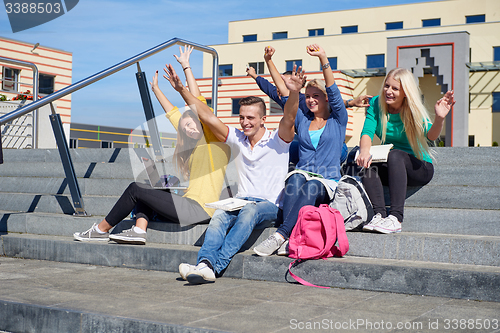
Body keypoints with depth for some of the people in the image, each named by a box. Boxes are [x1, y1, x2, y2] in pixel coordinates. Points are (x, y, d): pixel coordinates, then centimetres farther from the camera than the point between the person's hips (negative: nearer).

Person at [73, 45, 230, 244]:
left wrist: (186, 67, 0)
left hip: (199, 210, -9)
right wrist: (156, 88, 36)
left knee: (136, 189, -5)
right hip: (190, 205, 9)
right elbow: (172, 114, 30)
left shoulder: (214, 139, 1)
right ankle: (139, 231, -6)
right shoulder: (194, 146, 23)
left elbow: (199, 103, -5)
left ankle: (101, 230, 8)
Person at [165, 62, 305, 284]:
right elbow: (207, 116, 9)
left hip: (270, 206, -3)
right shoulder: (237, 139, 13)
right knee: (219, 216, -30)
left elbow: (289, 118, -19)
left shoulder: (277, 141, 1)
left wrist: (294, 92, -39)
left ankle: (214, 266, -49)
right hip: (241, 201, 4)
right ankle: (204, 264, -52)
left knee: (249, 212, -37)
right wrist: (182, 90, 2)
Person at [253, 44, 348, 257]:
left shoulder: (338, 119, 10)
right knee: (296, 179, -35)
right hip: (301, 175, 2)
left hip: (327, 183, -2)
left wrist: (323, 59, -17)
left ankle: (280, 235, -46)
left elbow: (333, 91, -5)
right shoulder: (302, 119, 19)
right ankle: (289, 238, -48)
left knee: (311, 187, -37)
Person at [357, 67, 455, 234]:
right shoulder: (376, 104, -1)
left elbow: (430, 135, -26)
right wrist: (364, 151, -36)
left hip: (420, 168, -3)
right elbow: (367, 132, -14)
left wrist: (439, 119, -48)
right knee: (366, 162, -27)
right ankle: (379, 214, -35)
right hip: (391, 169, 3)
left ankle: (396, 218, -43)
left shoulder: (414, 110, -10)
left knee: (395, 155, -35)